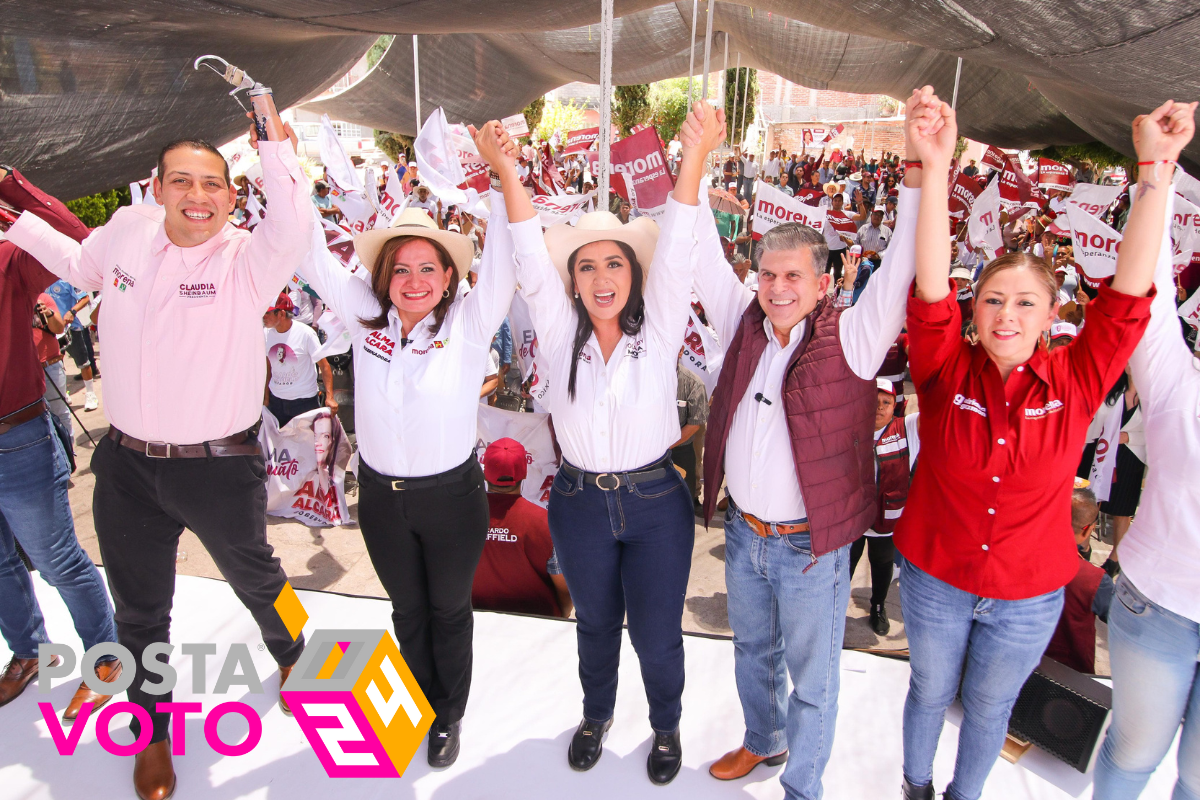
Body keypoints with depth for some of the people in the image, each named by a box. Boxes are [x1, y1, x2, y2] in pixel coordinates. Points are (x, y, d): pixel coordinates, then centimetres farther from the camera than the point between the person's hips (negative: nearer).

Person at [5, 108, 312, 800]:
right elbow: (79, 264, 23)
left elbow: (296, 226, -38)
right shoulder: (129, 229, 0)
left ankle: (291, 653, 54)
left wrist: (276, 135, -35)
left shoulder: (247, 260, -15)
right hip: (128, 466, 5)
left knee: (255, 580, 19)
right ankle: (152, 732, 45)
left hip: (221, 468, -4)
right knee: (139, 610, 19)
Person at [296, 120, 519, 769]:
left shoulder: (468, 325, -12)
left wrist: (503, 175, -34)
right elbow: (312, 257, -2)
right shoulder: (365, 318, -4)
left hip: (451, 495, -3)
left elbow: (502, 261, -23)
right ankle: (421, 703, 46)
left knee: (449, 609, 18)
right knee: (407, 608, 23)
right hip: (380, 495, 3)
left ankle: (450, 714, 41)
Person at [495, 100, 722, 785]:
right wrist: (507, 172, -28)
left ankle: (667, 726, 42)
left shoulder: (658, 329, -8)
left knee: (657, 632, 11)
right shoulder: (560, 333, -5)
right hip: (580, 502, 2)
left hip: (656, 502, -1)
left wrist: (696, 159, -32)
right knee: (596, 623, 23)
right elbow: (531, 257, -15)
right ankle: (597, 714, 51)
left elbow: (674, 252, -20)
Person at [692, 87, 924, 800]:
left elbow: (904, 269, -24)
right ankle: (762, 742, 53)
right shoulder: (744, 324, -2)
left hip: (812, 545, -5)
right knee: (753, 651, 26)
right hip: (744, 532, 5)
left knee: (811, 676, 14)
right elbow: (706, 258, 2)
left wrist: (924, 175, -35)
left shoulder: (851, 338, -14)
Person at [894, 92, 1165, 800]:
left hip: (1029, 596, 1)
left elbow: (1129, 295, -19)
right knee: (930, 691, 22)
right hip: (935, 580, -1)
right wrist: (936, 168, -40)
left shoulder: (1075, 383, -12)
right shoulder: (948, 374, -16)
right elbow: (931, 291, -30)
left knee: (989, 708, 23)